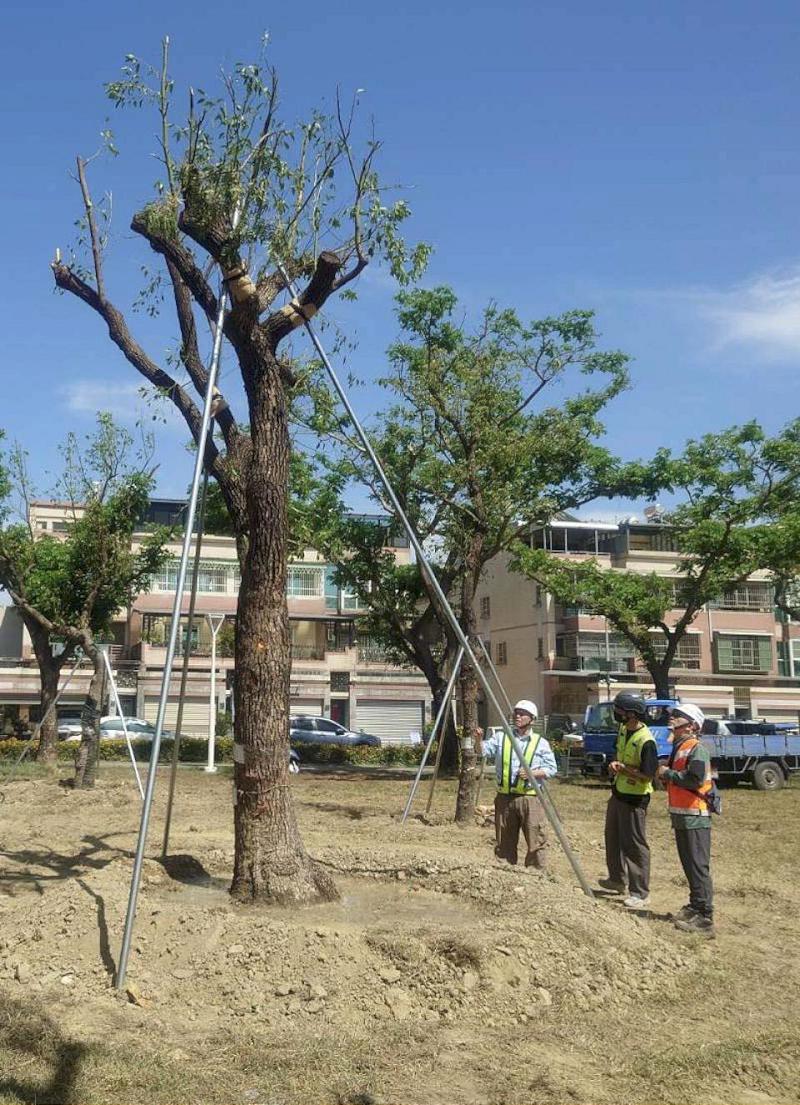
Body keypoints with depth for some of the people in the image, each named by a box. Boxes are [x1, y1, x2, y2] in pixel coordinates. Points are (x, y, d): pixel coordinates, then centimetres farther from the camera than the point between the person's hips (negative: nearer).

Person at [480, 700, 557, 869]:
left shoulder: (540, 743, 4)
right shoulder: (501, 737, 9)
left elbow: (551, 769, 3)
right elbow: (482, 751, 0)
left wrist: (532, 773, -12)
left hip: (530, 799, -2)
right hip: (505, 798, 2)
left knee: (536, 841, -7)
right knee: (504, 842, 10)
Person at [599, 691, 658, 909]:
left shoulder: (645, 741, -25)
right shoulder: (623, 730, 3)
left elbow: (647, 775, -26)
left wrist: (623, 768, -19)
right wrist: (614, 764, -2)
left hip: (634, 799, -10)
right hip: (618, 793, 10)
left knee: (635, 845, -3)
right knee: (613, 838, 22)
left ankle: (640, 893, 6)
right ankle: (618, 880, 40)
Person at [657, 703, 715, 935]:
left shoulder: (696, 749, -14)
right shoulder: (679, 748, 16)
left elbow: (695, 779, -27)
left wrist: (668, 774, -15)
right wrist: (665, 774, 5)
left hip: (695, 817, -10)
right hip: (681, 815, 10)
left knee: (698, 867, -8)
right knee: (689, 865, 16)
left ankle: (704, 917, -6)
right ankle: (695, 907, 26)